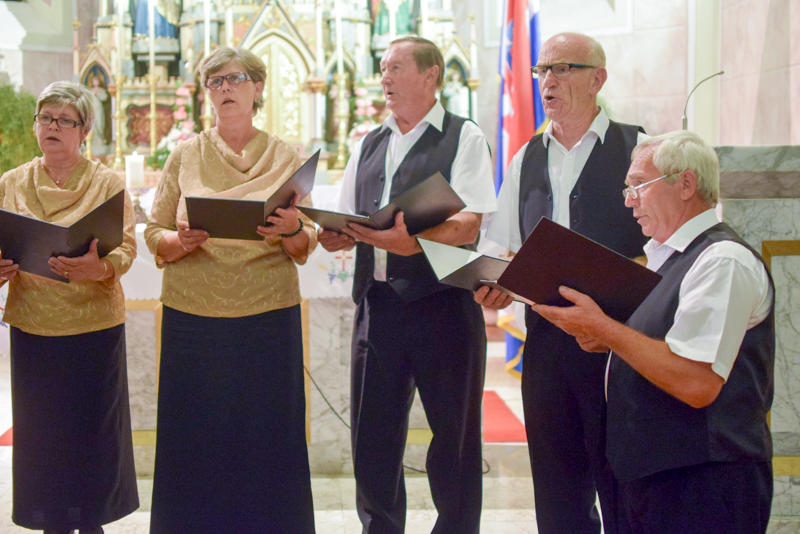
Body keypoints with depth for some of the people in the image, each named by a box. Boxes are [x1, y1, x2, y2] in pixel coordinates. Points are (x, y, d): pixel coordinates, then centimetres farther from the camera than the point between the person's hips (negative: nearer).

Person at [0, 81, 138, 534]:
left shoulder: (108, 183, 0)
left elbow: (127, 248, -9)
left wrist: (100, 268, -31)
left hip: (93, 324, -2)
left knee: (93, 426, 3)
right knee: (41, 428, 5)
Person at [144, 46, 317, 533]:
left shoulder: (286, 158, 8)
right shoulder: (184, 157, 8)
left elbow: (306, 248, 6)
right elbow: (154, 235, 6)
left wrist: (293, 231, -16)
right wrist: (181, 241, -15)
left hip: (269, 316, 0)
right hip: (194, 316, 0)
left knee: (266, 435, 0)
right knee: (197, 439, 1)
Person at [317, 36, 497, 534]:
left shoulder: (465, 138, -1)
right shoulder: (368, 147, 19)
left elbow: (469, 226, -14)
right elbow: (347, 228, 18)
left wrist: (414, 238, -30)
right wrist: (332, 235, -6)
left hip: (442, 303, -5)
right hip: (377, 303, 6)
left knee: (454, 438, 3)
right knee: (373, 437, 11)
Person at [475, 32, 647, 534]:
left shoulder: (636, 149, -2)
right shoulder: (526, 160, 15)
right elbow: (503, 250, 19)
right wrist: (494, 284, -2)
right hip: (545, 337, 5)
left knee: (620, 483, -2)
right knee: (558, 491, 10)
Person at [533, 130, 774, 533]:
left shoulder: (724, 261, -16)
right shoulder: (664, 258, 15)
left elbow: (696, 383, -26)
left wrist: (603, 328, -20)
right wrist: (605, 341, 2)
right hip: (648, 472, 9)